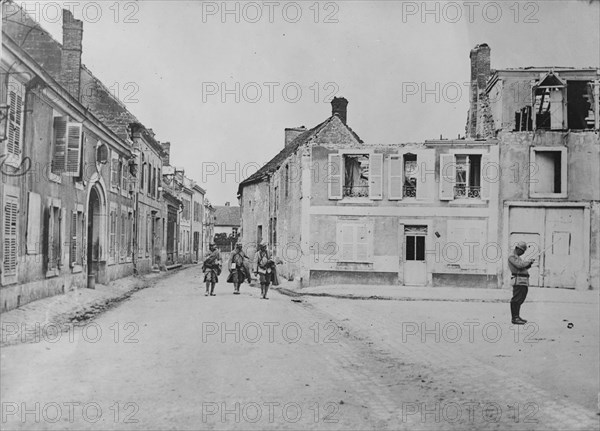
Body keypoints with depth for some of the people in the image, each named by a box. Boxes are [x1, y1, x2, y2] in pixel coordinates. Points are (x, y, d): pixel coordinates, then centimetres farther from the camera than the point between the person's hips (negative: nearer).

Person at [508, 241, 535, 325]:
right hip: (519, 281, -10)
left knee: (520, 300, 13)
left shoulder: (518, 257, 24)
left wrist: (529, 264, 8)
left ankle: (517, 317, 19)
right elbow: (519, 265, -20)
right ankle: (514, 318, -12)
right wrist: (529, 261, -7)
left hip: (524, 282, 10)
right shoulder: (512, 257, -7)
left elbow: (524, 267, 26)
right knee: (516, 300, -10)